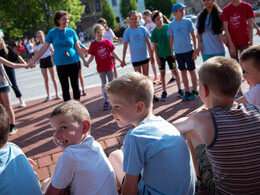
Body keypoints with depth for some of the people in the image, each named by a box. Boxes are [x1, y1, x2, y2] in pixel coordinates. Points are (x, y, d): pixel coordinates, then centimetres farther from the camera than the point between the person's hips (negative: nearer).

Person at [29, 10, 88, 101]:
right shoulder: (52, 32, -1)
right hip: (60, 64, 0)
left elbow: (77, 47, 6)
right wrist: (33, 61, 0)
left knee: (75, 86, 5)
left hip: (73, 62, 0)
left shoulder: (71, 31, 1)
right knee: (65, 88, 7)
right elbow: (44, 48, 1)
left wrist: (84, 60, 2)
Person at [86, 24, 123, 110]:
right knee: (104, 84, 6)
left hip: (109, 66, 1)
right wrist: (87, 63, -18)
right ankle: (105, 101, 13)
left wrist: (120, 61, 5)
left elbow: (113, 53, 4)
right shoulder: (93, 44, -4)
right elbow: (92, 57, -2)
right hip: (100, 68, -1)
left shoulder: (107, 42, -2)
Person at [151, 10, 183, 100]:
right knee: (162, 72, 8)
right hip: (160, 55, 1)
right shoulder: (154, 31, -3)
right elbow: (155, 45, 0)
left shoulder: (168, 27, -3)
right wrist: (157, 57, -5)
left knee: (175, 71, 3)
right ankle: (164, 92, 18)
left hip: (169, 53, 0)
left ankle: (179, 89, 15)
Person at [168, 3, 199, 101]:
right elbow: (171, 39, 10)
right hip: (178, 52, 2)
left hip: (188, 50, -2)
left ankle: (194, 91, 15)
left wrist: (195, 49, -3)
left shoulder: (188, 21, -2)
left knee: (191, 70, 4)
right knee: (183, 71, 8)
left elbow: (193, 36, 1)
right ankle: (187, 92, 18)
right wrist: (171, 52, 9)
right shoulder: (171, 25, 2)